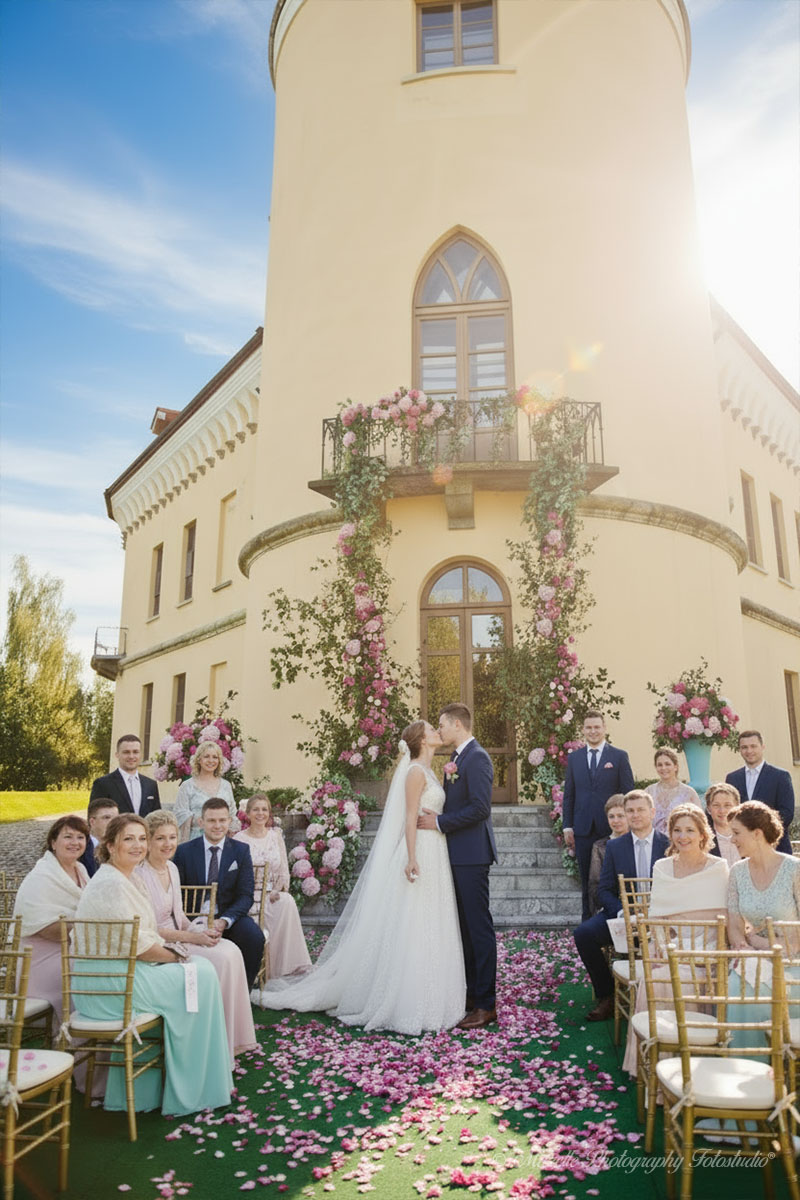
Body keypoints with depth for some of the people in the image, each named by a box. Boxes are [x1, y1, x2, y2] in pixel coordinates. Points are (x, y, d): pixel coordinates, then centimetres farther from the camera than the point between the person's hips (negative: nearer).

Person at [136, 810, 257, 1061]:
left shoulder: (172, 868, 9)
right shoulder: (139, 874, -16)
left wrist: (200, 929, -3)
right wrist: (192, 937, -19)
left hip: (178, 937, 8)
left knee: (231, 951, -14)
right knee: (221, 958, -21)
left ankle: (232, 1038, -5)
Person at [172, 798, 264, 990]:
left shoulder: (241, 851, 3)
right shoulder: (184, 851, 2)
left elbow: (246, 896, -3)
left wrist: (224, 921, -20)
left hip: (230, 917, 1)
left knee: (255, 937, -28)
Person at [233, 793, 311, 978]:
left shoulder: (276, 836, 11)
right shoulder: (240, 839, -1)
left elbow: (284, 869, 10)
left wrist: (278, 891, -7)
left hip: (273, 895, 4)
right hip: (249, 896, -3)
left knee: (287, 902, -31)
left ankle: (288, 963, -23)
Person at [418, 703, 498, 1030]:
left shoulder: (477, 758, -15)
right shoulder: (457, 758, 15)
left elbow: (480, 808, -22)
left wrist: (439, 822, -18)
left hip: (471, 855, -10)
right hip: (457, 853, 10)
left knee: (479, 926, -3)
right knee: (465, 925, 16)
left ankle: (486, 1005, 5)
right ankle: (472, 992, 27)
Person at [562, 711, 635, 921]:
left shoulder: (619, 756, 2)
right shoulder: (574, 758, 10)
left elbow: (628, 793, 1)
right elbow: (568, 795, 11)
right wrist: (567, 827, 4)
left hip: (611, 828, -2)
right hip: (583, 830, 3)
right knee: (586, 880, 8)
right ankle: (587, 923, 17)